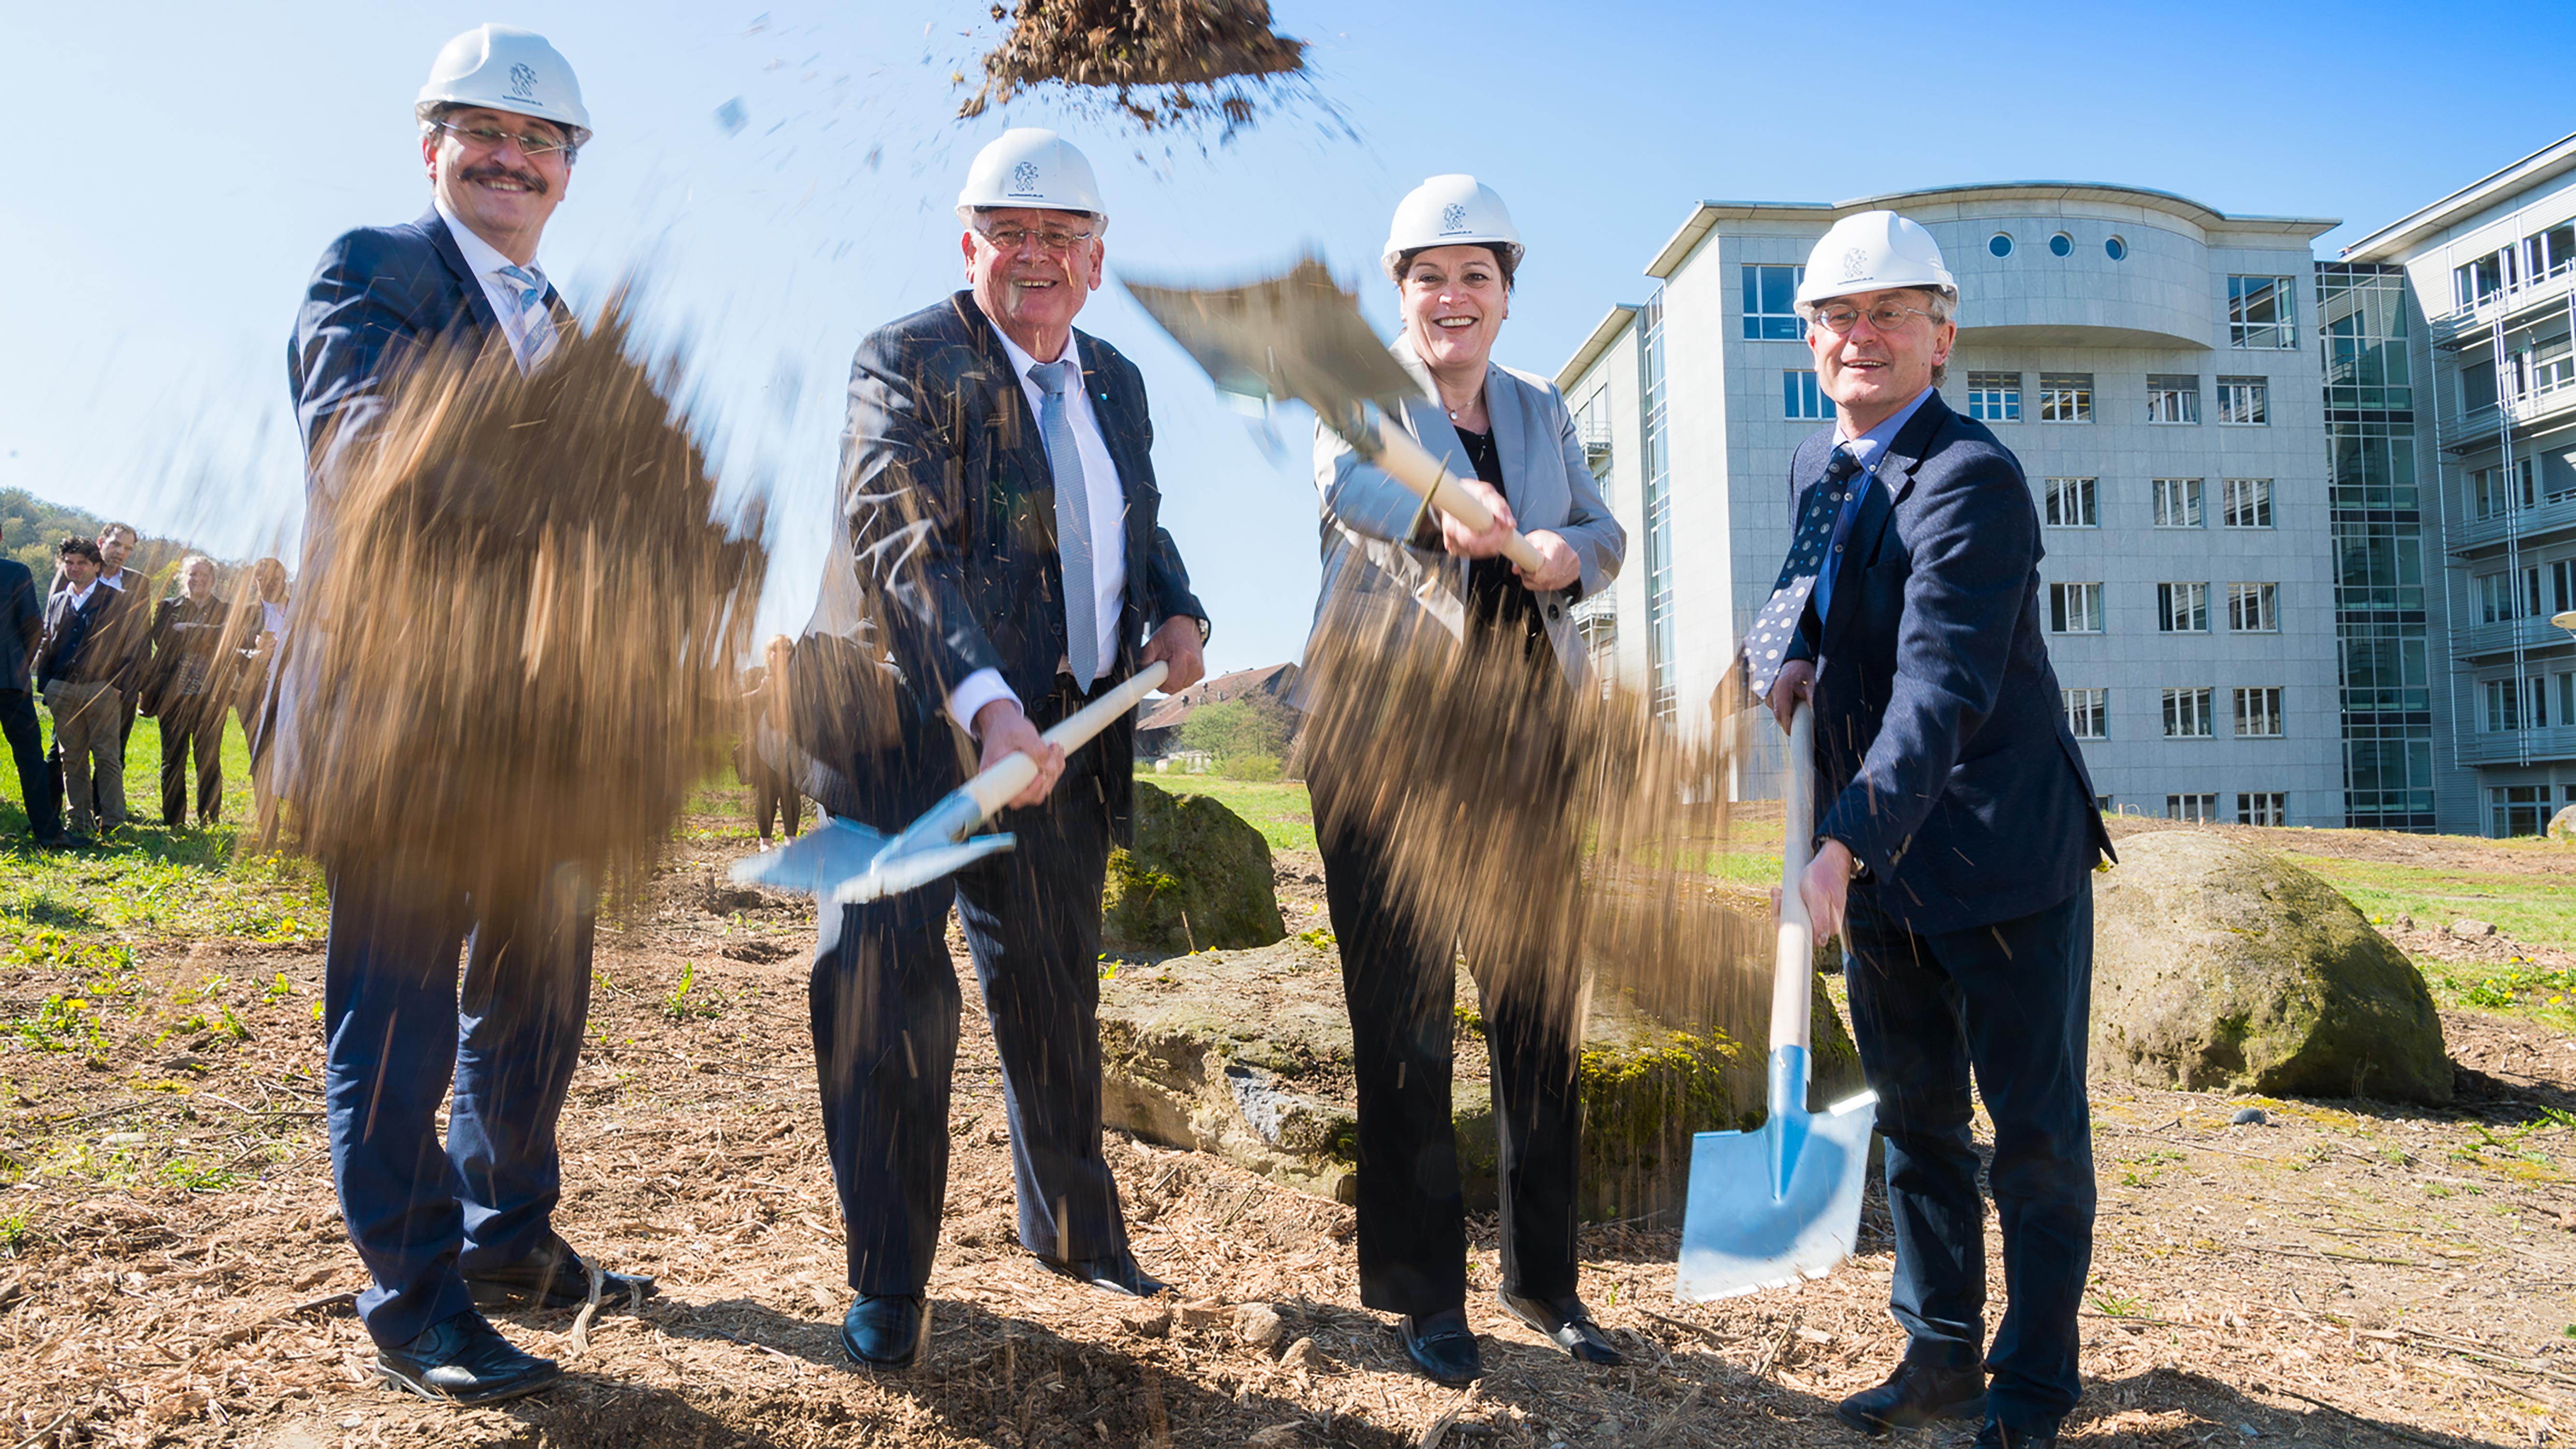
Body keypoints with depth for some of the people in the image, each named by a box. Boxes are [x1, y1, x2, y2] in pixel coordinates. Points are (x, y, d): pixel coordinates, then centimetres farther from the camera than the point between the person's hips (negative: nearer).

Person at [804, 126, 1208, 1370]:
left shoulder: (1118, 382, 12)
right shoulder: (906, 360, -9)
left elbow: (1142, 531, 26)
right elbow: (900, 543, -23)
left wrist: (1177, 613, 3)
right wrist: (987, 703, -38)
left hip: (1064, 749, 6)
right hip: (914, 735, -6)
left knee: (1056, 1004, 18)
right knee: (889, 998, -5)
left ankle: (1072, 1230, 39)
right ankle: (887, 1287, 13)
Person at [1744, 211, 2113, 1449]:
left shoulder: (1970, 477, -19)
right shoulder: (1818, 467, 7)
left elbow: (1941, 686, -28)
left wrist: (1847, 841, -36)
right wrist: (1778, 654, -6)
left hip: (2002, 852, -7)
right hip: (1878, 860, 8)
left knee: (2035, 1128, 6)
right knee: (1914, 1114, 16)